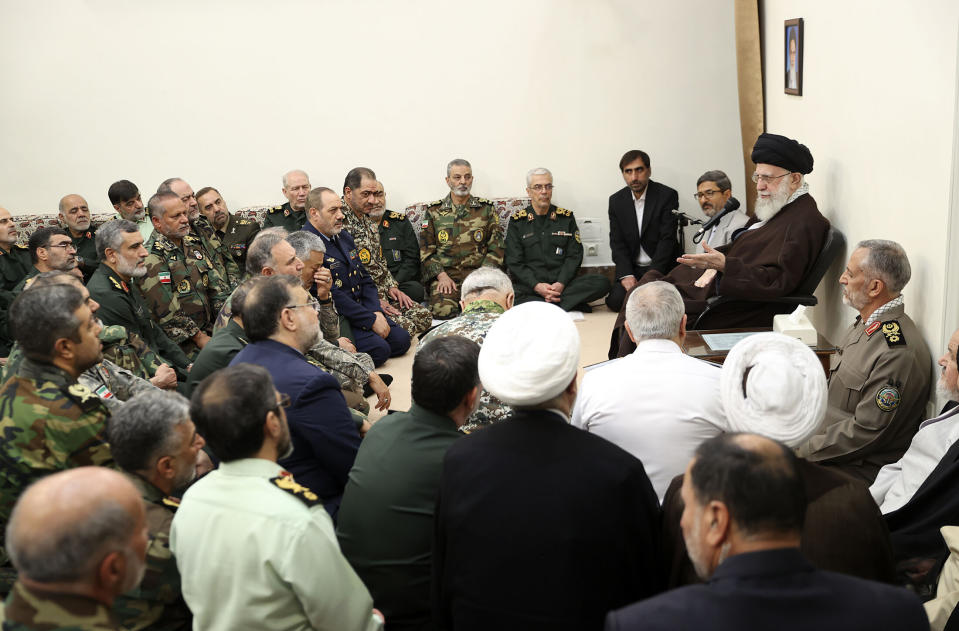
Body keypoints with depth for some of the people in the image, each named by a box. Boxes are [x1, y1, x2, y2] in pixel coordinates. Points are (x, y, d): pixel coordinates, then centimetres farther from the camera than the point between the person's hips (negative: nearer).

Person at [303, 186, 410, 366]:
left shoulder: (344, 237, 14)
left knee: (401, 339, -5)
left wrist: (376, 312, -2)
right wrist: (371, 320, -18)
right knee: (379, 350, -23)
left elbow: (365, 279, 16)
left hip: (363, 309, 9)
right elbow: (332, 295, -21)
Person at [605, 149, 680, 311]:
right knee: (616, 301, -20)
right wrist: (626, 274, -14)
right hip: (630, 268, 3)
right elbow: (617, 242, 2)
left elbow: (667, 239, -12)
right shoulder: (616, 200, 6)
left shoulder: (667, 196, -6)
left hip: (661, 268, -3)